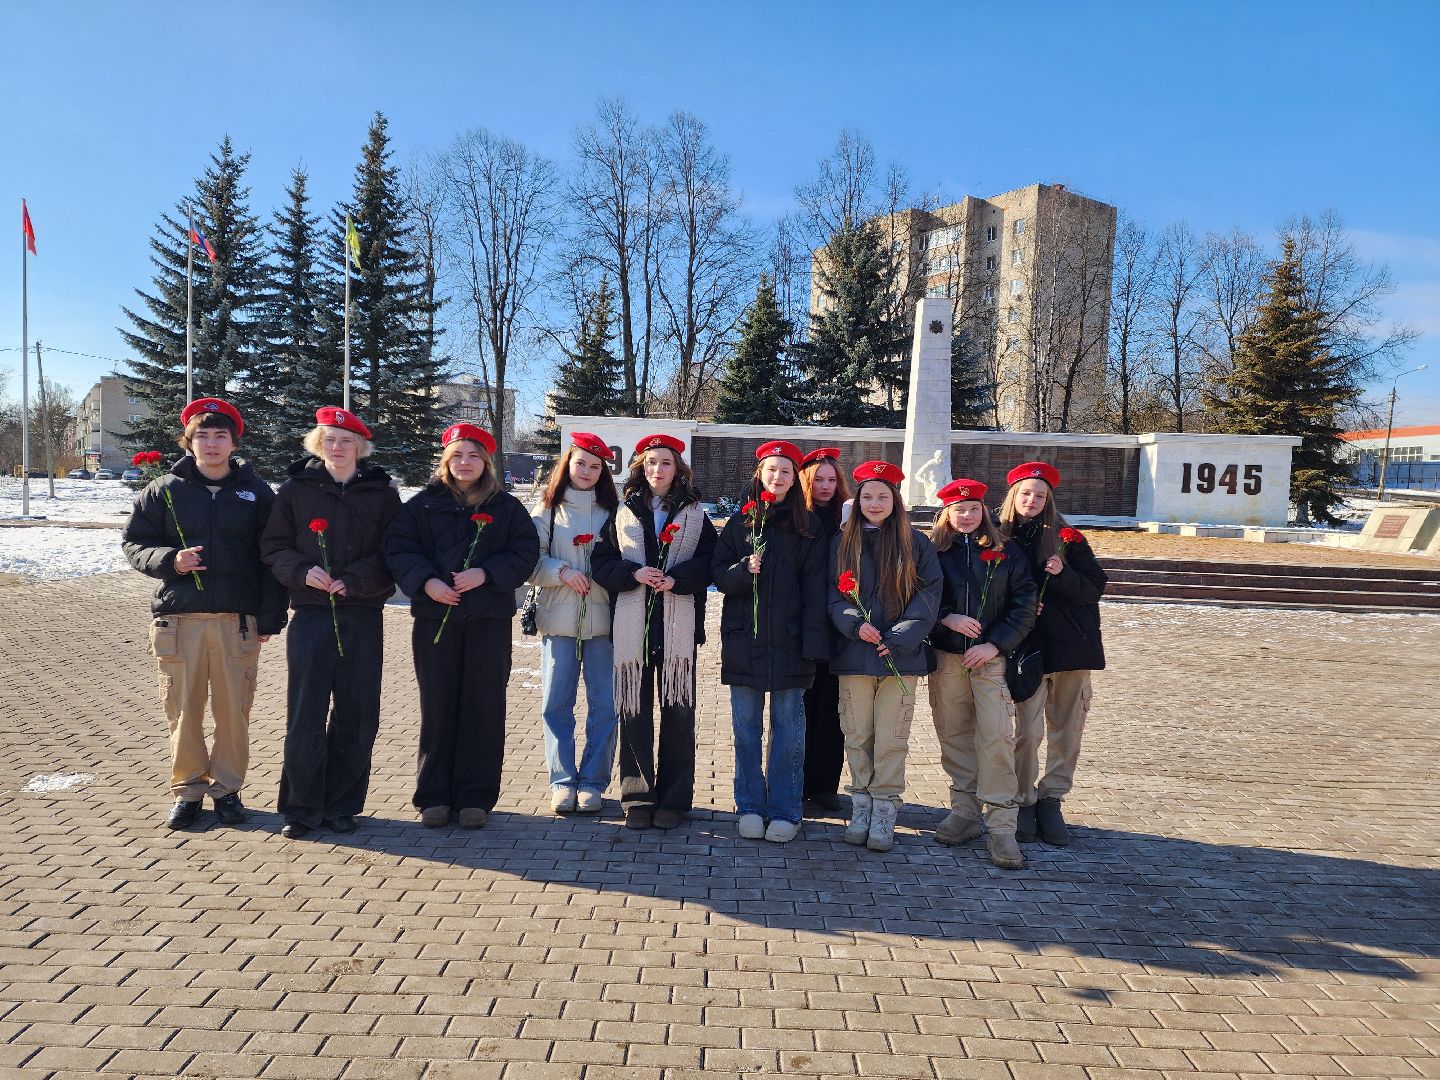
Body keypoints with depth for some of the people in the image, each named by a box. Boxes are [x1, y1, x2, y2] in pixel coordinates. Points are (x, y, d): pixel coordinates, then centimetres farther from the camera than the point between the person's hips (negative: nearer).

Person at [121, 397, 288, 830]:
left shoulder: (256, 492, 6)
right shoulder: (164, 490, 7)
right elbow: (133, 543, 10)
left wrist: (270, 617, -1)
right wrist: (169, 560, -11)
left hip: (238, 621, 0)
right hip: (178, 618, 1)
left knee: (233, 710, 4)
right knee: (183, 710, 5)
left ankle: (226, 788, 18)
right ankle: (187, 789, 20)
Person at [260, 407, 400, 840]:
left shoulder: (382, 493, 6)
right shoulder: (295, 489, 7)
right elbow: (273, 547, 6)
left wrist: (355, 579, -14)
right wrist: (303, 572, -12)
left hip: (363, 615, 0)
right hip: (311, 613, 0)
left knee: (357, 715, 4)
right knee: (304, 714, 0)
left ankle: (341, 805, 17)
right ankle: (300, 808, 11)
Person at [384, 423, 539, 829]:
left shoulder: (506, 506, 8)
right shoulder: (423, 503, 8)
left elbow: (525, 552, 1)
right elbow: (398, 548, 1)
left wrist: (486, 573, -14)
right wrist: (426, 581, -15)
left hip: (489, 618, 0)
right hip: (434, 617, 0)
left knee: (484, 708, 1)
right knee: (437, 707, 4)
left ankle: (475, 798, 11)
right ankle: (434, 796, 14)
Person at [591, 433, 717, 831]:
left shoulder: (695, 514, 9)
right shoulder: (623, 513, 12)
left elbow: (709, 563, 2)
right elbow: (601, 563, 6)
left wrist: (677, 578, -15)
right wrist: (633, 573, -12)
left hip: (678, 626, -1)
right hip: (633, 624, 1)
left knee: (678, 711, 2)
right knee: (633, 711, 2)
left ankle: (674, 799, 12)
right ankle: (637, 797, 12)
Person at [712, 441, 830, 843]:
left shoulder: (807, 527, 5)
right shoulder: (740, 523, 9)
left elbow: (815, 589, -1)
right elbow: (719, 575, 5)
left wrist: (813, 643, -9)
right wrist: (745, 569, -17)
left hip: (788, 642, -1)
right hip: (744, 640, 2)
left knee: (788, 727, 3)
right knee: (746, 727, 7)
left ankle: (784, 811, 12)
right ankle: (750, 807, 17)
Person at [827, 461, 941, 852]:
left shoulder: (915, 544, 6)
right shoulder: (843, 543, 9)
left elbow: (929, 594, 0)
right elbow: (833, 594, 5)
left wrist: (900, 638, -11)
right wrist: (855, 625, -14)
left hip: (900, 656, -1)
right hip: (854, 655, 1)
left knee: (891, 738, -1)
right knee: (857, 735, 5)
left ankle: (884, 811, 8)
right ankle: (861, 805, 17)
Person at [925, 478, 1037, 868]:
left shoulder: (1007, 553, 5)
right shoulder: (933, 551, 7)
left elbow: (1024, 606, 2)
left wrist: (994, 645, -9)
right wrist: (947, 618, -15)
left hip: (993, 658, -1)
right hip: (946, 657, 2)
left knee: (997, 737, -9)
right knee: (953, 734, 7)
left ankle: (1001, 826, -4)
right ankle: (964, 811, 20)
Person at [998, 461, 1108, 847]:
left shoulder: (1065, 538, 5)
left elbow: (1095, 587, 0)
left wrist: (1062, 574, -17)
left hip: (1072, 645, 2)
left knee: (1067, 730, 6)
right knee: (1028, 730, -6)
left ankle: (1052, 800, 21)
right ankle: (1024, 801, 12)